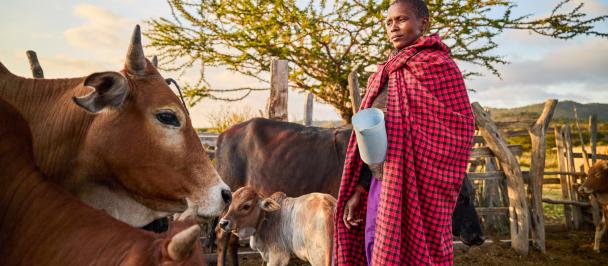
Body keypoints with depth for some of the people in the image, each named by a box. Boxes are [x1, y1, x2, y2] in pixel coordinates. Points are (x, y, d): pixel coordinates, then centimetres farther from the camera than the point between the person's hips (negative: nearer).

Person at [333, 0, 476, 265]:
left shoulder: (438, 65, -4)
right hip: (380, 183, 7)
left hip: (413, 183, -7)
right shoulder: (385, 75, 16)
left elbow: (460, 126, -9)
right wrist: (359, 190, 10)